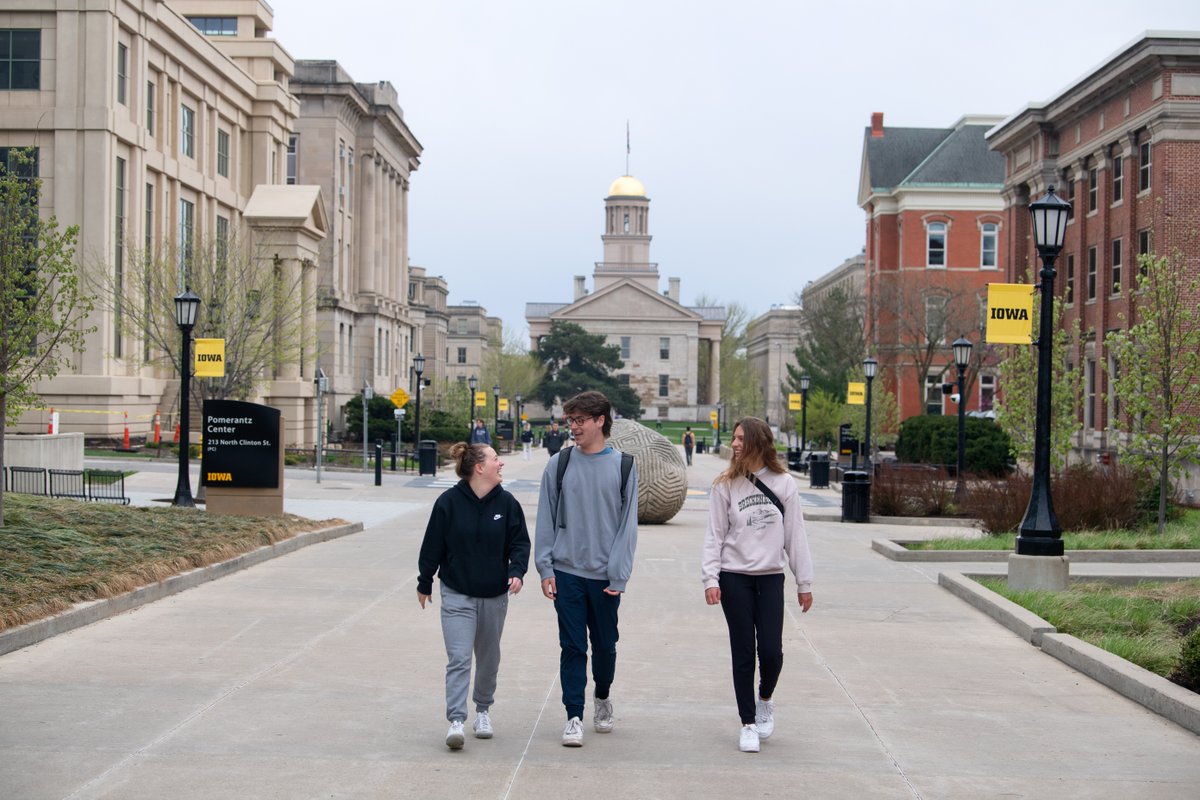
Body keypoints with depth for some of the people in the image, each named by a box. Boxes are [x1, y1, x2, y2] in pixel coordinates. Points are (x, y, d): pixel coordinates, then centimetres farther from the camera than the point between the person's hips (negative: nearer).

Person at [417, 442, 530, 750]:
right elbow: (433, 545, -2)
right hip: (457, 595, -3)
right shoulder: (449, 502, -11)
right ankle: (456, 720, -13)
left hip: (495, 596, 3)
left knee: (488, 658, 16)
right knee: (458, 659, -12)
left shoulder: (506, 503, -3)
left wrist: (517, 571, -16)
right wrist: (424, 583, 6)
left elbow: (520, 542, 2)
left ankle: (483, 709, 35)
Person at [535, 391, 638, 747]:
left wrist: (619, 574, -7)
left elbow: (628, 523, -1)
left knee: (605, 644, 12)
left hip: (605, 575, 0)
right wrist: (545, 567, -3)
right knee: (572, 647, 0)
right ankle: (574, 717, 6)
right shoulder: (559, 464, 2)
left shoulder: (623, 467, 0)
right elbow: (546, 519, 4)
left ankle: (602, 697, 37)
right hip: (567, 571, 0)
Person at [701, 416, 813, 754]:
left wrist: (804, 583, 5)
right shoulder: (726, 485, -1)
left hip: (771, 577, 0)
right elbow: (715, 535, 0)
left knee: (771, 650, -6)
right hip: (734, 577, 0)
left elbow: (794, 536, 4)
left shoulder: (784, 484, 1)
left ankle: (765, 700, 25)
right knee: (743, 653, 1)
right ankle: (748, 723, 13)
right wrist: (710, 578, -9)